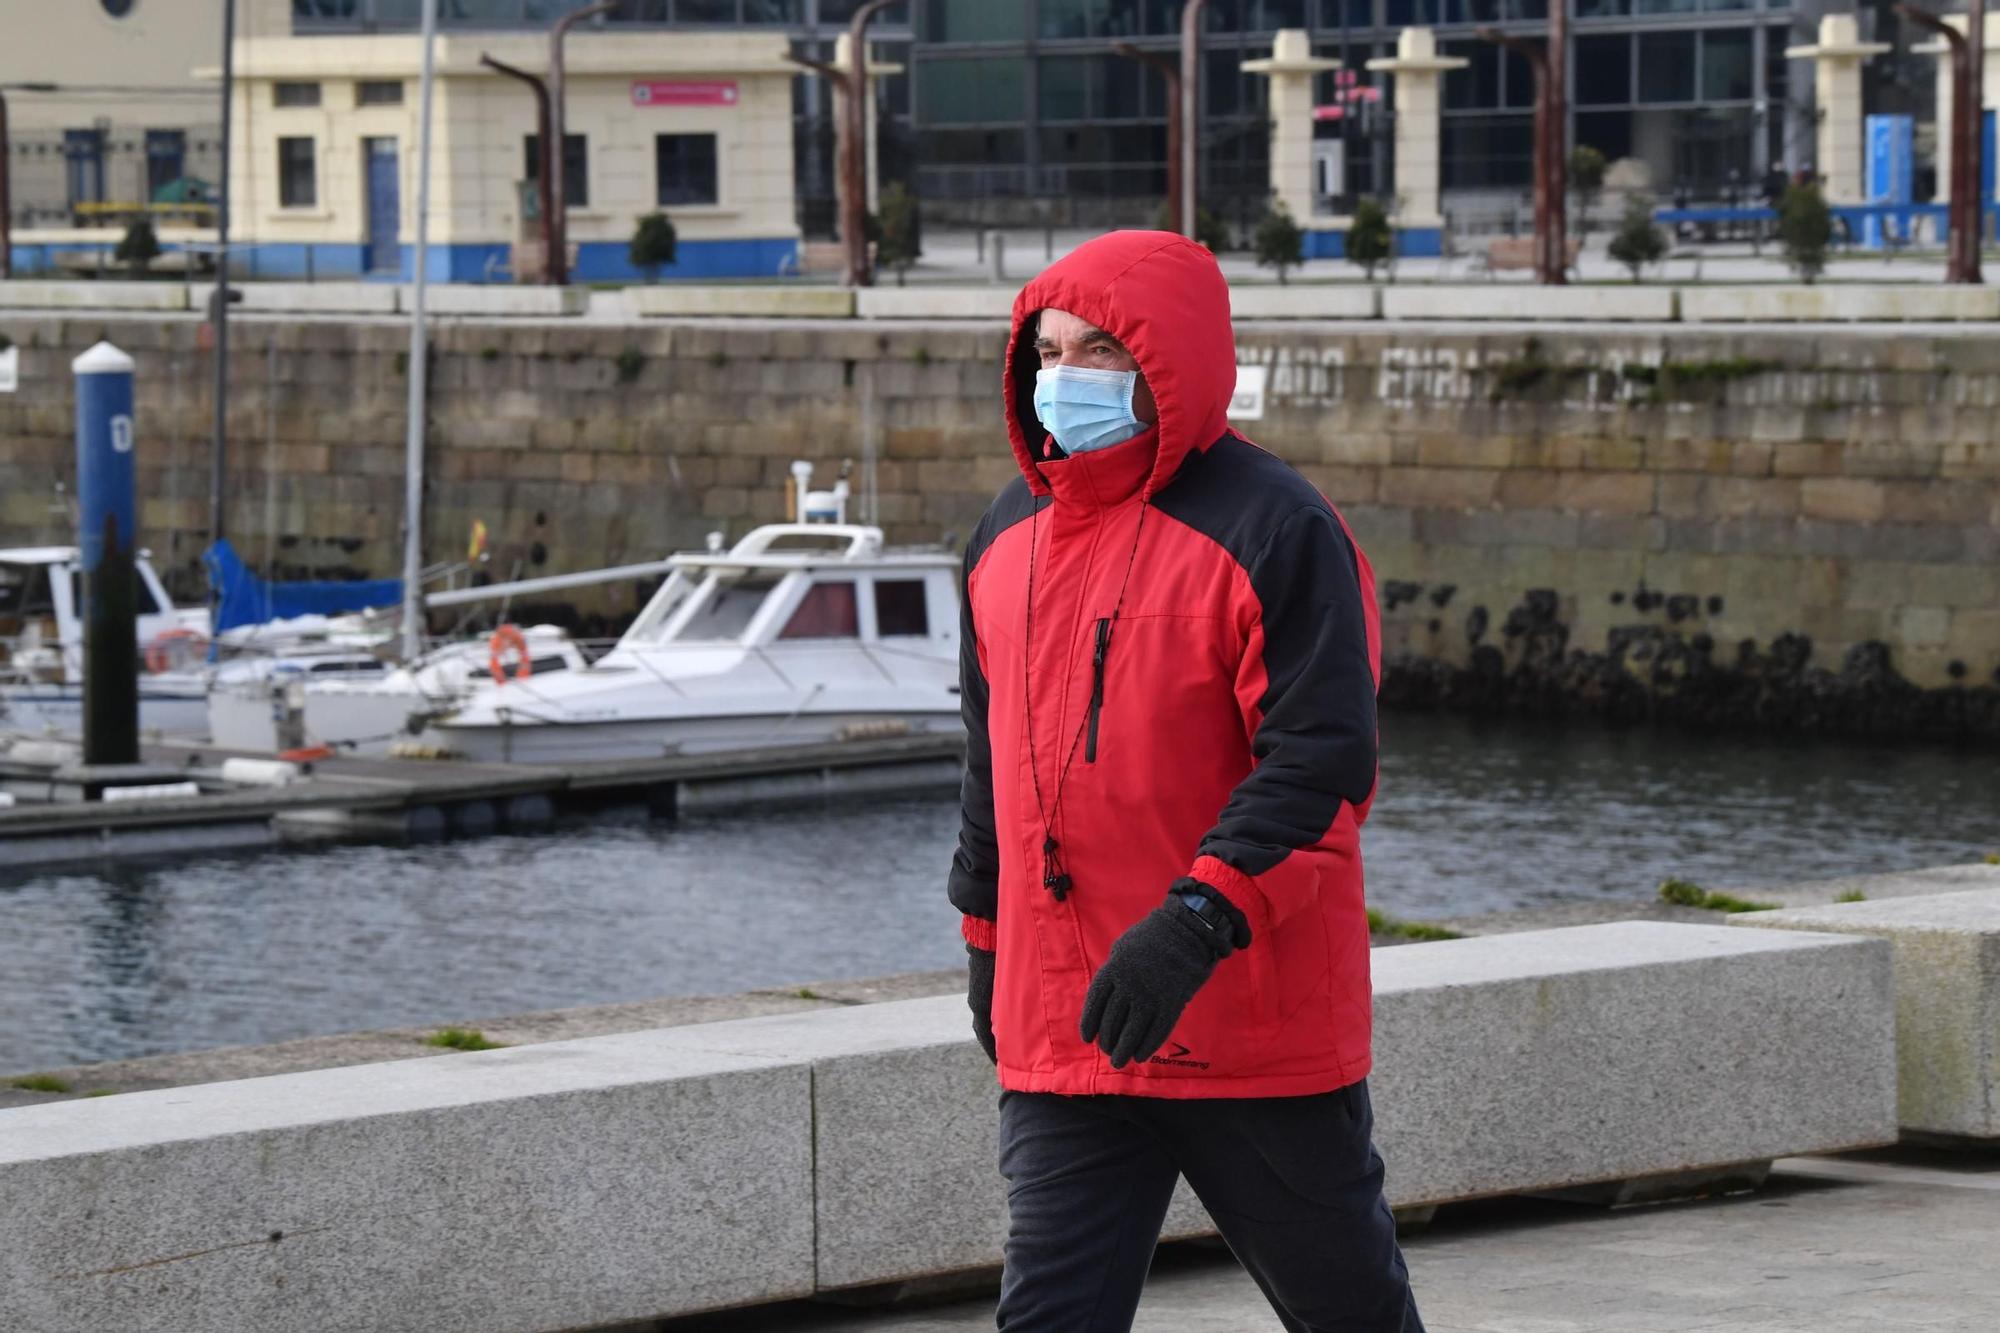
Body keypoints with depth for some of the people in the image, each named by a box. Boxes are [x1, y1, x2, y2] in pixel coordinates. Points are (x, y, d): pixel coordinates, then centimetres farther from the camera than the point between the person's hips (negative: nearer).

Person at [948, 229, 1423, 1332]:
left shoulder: (1272, 528, -11)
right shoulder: (1009, 537, 11)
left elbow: (1321, 764, -19)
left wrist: (1197, 922, -29)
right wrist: (986, 940, 24)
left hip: (1256, 1029, -5)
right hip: (1059, 1032, 5)